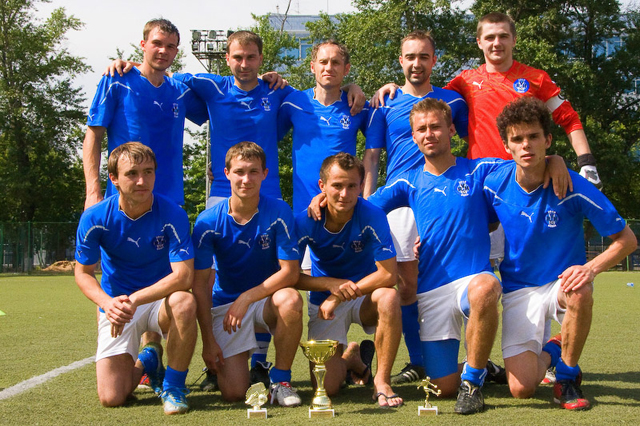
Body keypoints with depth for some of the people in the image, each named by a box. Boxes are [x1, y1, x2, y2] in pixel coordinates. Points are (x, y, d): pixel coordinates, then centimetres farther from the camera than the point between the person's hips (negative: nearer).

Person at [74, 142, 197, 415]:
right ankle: (145, 362, 26)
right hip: (116, 305, 1)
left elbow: (183, 275, -25)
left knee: (184, 302, -39)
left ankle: (173, 386, -14)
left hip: (161, 300, -1)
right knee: (111, 398, -11)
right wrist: (107, 303, -23)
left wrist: (134, 299, -35)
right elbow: (83, 273, -2)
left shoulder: (172, 215, -18)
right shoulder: (95, 218, -13)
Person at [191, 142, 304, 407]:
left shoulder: (278, 213, -13)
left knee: (290, 300, -37)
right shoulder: (209, 222, -12)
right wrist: (208, 340, -11)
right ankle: (248, 359, 25)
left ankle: (281, 379, -13)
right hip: (225, 303, 0)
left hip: (267, 298, 0)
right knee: (233, 393, -13)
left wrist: (246, 297, -26)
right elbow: (200, 284, -8)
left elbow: (290, 272, -16)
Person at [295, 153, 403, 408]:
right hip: (323, 302, 1)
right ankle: (350, 358, 26)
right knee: (326, 387, -12)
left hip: (365, 298, -1)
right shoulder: (306, 221, -16)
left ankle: (382, 380, -17)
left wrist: (338, 298, -24)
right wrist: (331, 284, -25)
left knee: (388, 297, -37)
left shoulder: (372, 217, -20)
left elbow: (387, 275, -23)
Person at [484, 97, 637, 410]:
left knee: (579, 292, -40)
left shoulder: (573, 187, -16)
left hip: (562, 282, -1)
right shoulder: (494, 186, -9)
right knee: (521, 389, -15)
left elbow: (626, 239, -10)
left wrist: (591, 268, -28)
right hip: (518, 290, 1)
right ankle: (549, 353, 24)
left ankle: (567, 376, -11)